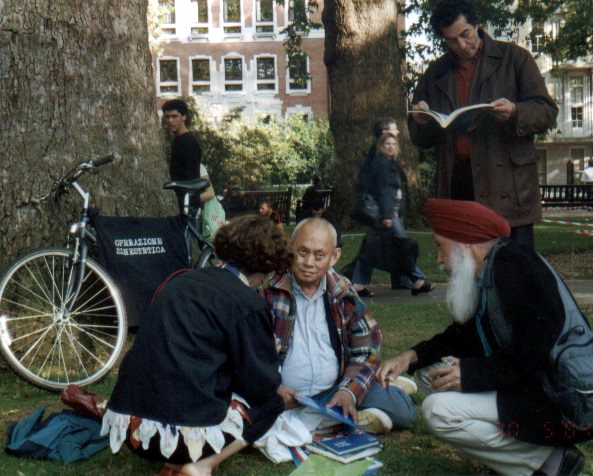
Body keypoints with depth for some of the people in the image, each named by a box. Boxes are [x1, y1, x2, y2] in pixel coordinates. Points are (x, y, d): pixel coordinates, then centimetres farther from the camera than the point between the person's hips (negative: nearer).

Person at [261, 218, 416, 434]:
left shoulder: (344, 294, 7)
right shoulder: (269, 292, -4)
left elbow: (366, 350, 8)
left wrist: (350, 391, -10)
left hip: (333, 393, 1)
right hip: (283, 398, -1)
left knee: (402, 408, -17)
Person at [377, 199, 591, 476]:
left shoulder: (513, 264, -20)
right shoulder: (488, 271, 10)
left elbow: (538, 351, -27)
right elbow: (461, 336, 18)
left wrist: (472, 374, -21)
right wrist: (413, 357, 3)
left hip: (557, 402, -11)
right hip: (526, 387, 11)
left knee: (438, 410, -21)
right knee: (433, 370, 13)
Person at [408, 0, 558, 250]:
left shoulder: (514, 58, 8)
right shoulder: (434, 75, 18)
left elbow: (547, 112, 4)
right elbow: (420, 139, 22)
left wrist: (515, 113, -17)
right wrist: (421, 122, -1)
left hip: (508, 185, -3)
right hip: (456, 187, 3)